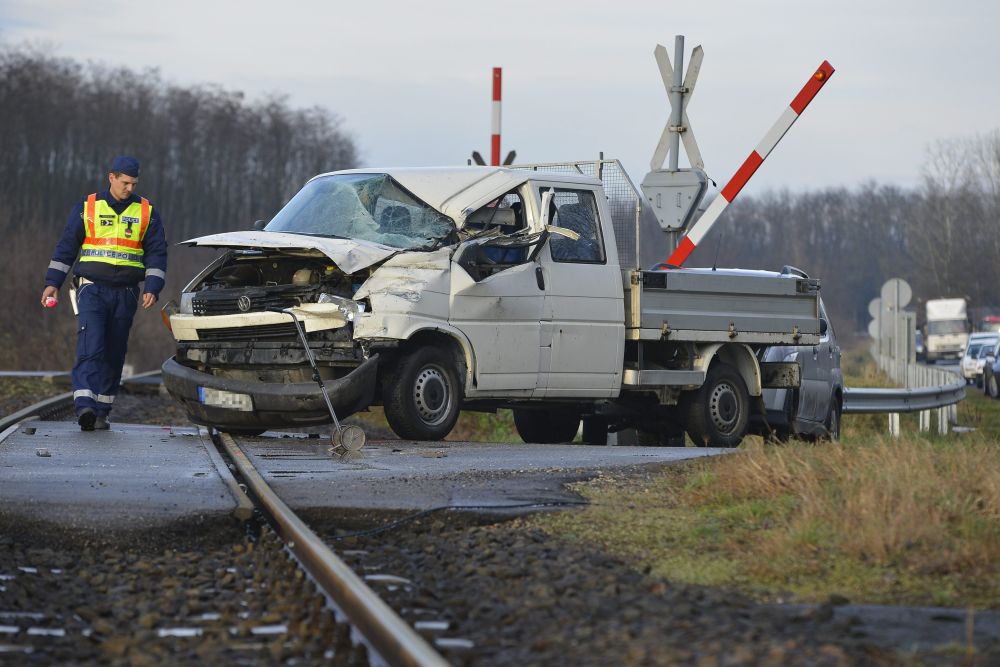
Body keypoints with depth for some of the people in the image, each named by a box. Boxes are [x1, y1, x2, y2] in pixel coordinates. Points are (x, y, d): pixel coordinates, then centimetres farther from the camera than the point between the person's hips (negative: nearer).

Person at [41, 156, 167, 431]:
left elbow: (157, 253, 7)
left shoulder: (147, 212, 8)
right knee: (91, 347, -18)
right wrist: (53, 282, 2)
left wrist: (152, 288, -6)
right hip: (92, 288, -2)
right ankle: (84, 405, -29)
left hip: (126, 293, 2)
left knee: (114, 354, 3)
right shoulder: (87, 207, 5)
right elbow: (66, 246, 8)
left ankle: (101, 411, 10)